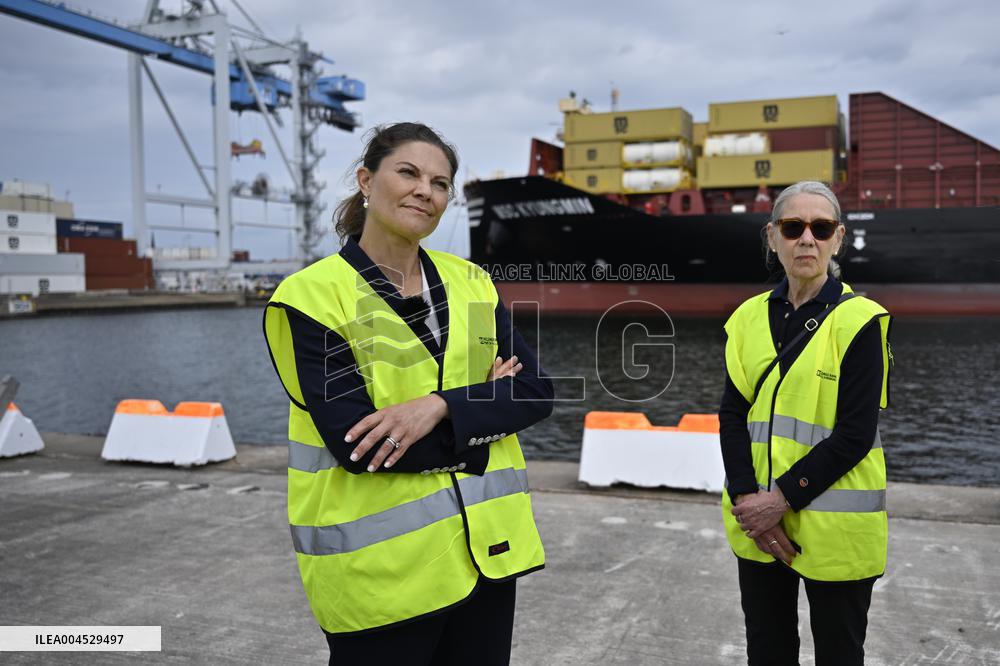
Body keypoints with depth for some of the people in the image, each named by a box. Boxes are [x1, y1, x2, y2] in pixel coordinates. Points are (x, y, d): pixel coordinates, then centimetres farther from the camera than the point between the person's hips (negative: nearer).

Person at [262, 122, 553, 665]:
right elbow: (356, 442, -19)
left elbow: (535, 390, -2)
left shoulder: (470, 283, 6)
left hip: (485, 544, 5)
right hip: (378, 563, -5)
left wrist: (439, 406, -19)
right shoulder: (310, 295, -10)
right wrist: (483, 408, -11)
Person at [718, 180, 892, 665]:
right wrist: (748, 499, -11)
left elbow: (856, 435, -14)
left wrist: (782, 499, -16)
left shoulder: (858, 320, -8)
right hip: (757, 523, 4)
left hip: (833, 528, -4)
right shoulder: (750, 317, 5)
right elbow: (732, 414, 1)